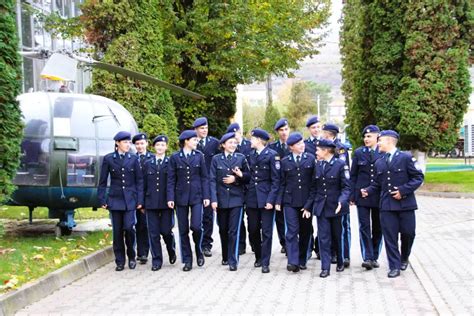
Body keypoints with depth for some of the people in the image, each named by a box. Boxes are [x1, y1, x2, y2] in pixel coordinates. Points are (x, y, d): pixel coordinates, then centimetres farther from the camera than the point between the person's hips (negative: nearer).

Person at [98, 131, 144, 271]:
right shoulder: (108, 158, 1)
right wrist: (102, 200, 0)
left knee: (129, 228, -9)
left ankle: (131, 257, 12)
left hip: (130, 199, 0)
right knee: (117, 231, 3)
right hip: (115, 199, 0)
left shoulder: (133, 159, 3)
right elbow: (102, 181, 5)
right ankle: (120, 261, 14)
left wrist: (140, 200, -2)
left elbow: (139, 180, 4)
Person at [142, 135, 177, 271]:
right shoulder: (147, 164, 10)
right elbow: (144, 184, 11)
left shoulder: (171, 163, 2)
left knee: (166, 230, -3)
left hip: (167, 203, -2)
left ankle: (171, 251, 26)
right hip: (151, 202, 2)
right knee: (153, 233, 2)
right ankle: (156, 260, 10)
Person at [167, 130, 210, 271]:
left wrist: (206, 196, -1)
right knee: (183, 230, 4)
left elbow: (204, 177, 5)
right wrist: (170, 198, -6)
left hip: (196, 196, 0)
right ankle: (187, 260, 14)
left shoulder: (199, 156, 4)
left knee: (196, 226, -12)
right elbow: (171, 179, 1)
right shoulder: (175, 157, 1)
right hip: (181, 197, 0)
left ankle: (199, 251, 15)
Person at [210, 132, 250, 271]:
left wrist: (238, 177, -13)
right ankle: (225, 257, 27)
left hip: (236, 198, -1)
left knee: (234, 230, -7)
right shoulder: (216, 159, 3)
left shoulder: (241, 158, 4)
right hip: (221, 199, 1)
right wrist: (213, 199, -9)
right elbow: (212, 180, -1)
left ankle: (233, 261, -5)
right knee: (223, 230, 10)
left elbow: (248, 177, 8)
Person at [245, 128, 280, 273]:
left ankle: (265, 262, 3)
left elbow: (276, 180, -9)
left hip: (266, 197, -5)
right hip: (252, 198, 5)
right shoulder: (251, 155, 11)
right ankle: (258, 257, 27)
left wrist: (271, 200, -15)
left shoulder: (272, 155, -7)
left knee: (266, 231, -3)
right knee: (253, 230, 9)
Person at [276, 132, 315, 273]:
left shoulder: (311, 159, 5)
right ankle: (293, 262, -11)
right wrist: (278, 201, 1)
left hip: (307, 201, 1)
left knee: (305, 232, 8)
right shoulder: (285, 161, 6)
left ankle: (302, 261, 19)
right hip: (290, 201, -1)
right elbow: (282, 183, 7)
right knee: (292, 231, -9)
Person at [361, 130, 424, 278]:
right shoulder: (379, 163, 12)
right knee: (390, 236, -1)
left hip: (405, 203, -3)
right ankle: (394, 266, 5)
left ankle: (404, 258, 31)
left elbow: (418, 177, -5)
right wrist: (368, 191, -4)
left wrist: (403, 190, -15)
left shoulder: (406, 158, -3)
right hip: (387, 205, 3)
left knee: (408, 233, 5)